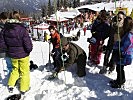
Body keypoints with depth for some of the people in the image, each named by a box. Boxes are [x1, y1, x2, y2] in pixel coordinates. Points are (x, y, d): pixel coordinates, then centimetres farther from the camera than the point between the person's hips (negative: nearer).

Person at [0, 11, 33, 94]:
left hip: (12, 55, 4)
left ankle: (11, 85, 32)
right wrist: (29, 50, -2)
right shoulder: (22, 29, -23)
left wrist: (9, 48, 12)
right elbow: (28, 45, -23)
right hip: (23, 54, -4)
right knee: (24, 71, 16)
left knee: (15, 69, 29)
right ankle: (24, 88, 29)